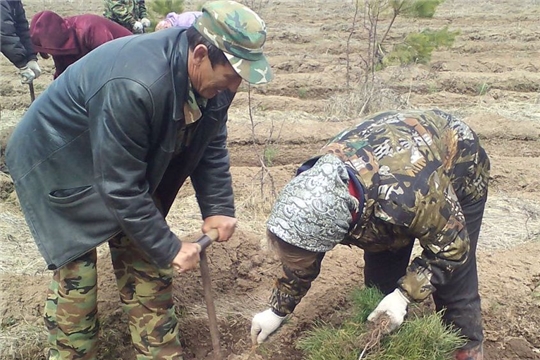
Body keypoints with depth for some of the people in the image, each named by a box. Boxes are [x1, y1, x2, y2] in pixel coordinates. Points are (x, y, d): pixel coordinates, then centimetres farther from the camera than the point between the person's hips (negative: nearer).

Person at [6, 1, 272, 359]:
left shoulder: (212, 75, -16)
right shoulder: (133, 86, -40)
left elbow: (211, 143, -2)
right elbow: (120, 187, -33)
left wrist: (218, 207, -11)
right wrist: (169, 249, -24)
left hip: (134, 168, 7)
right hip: (59, 167, -6)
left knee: (147, 267, 7)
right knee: (76, 279, -2)